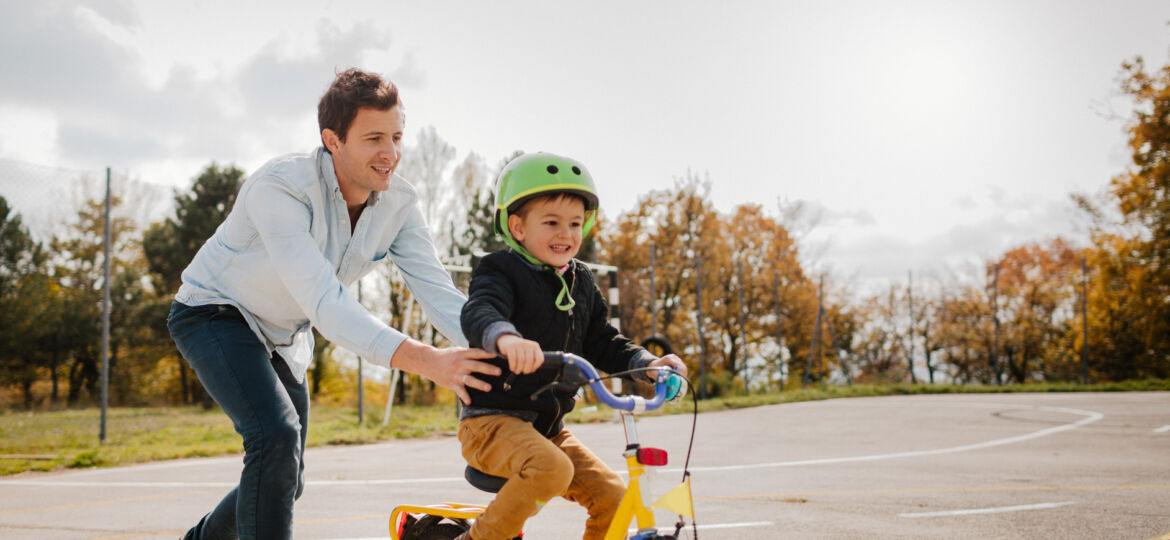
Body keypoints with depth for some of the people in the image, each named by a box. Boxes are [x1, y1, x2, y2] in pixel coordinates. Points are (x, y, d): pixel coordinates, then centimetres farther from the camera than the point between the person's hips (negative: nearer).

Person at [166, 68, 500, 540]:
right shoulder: (280, 187, -34)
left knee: (285, 482, 12)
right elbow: (323, 302, -42)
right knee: (277, 435, -31)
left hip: (283, 335, 7)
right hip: (216, 315, -6)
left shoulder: (398, 204, -14)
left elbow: (439, 292, -20)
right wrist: (423, 360, -52)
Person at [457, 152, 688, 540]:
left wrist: (647, 363, -4)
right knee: (552, 469, -33)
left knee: (612, 494, -5)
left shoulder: (581, 283, 13)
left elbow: (603, 343, 16)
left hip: (547, 428, 7)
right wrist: (505, 337, -53)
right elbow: (479, 312, -30)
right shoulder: (501, 271, -9)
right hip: (493, 420, -7)